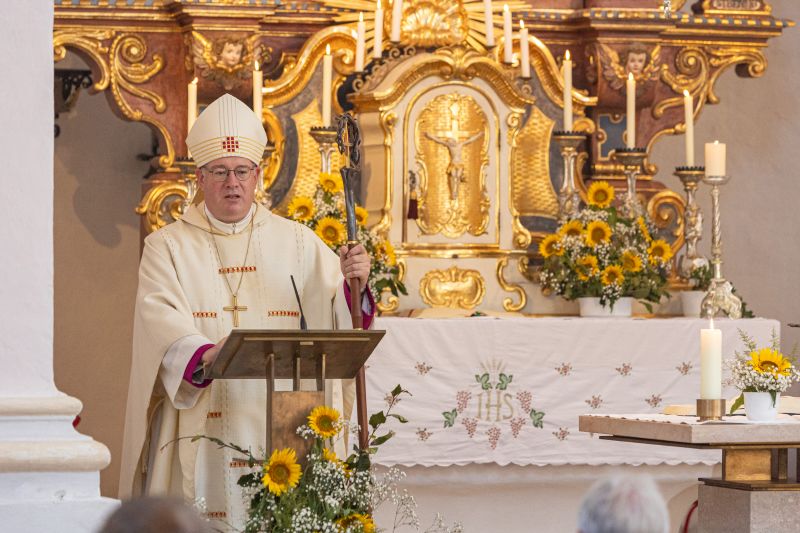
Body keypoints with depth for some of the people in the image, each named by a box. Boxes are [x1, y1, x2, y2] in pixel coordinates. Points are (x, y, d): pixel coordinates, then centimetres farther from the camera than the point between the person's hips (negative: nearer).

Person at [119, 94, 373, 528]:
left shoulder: (297, 243, 11)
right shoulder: (168, 246, 5)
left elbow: (336, 314, 3)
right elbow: (161, 319, -10)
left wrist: (351, 284, -19)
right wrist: (204, 354, -29)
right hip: (203, 431, -1)